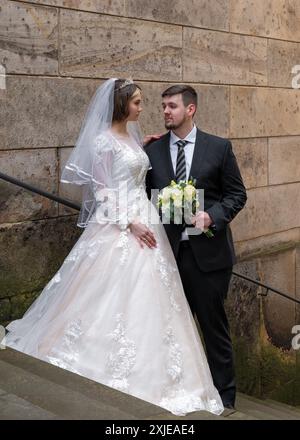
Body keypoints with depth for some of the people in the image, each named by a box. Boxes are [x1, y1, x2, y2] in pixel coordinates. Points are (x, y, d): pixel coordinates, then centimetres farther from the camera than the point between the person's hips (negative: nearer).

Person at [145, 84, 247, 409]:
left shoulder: (219, 147, 0)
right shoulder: (152, 150, 5)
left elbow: (237, 194, 1)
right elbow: (145, 196, 9)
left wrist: (212, 216, -15)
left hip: (207, 251, -2)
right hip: (168, 251, 3)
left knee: (213, 324, 7)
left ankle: (223, 394, 23)